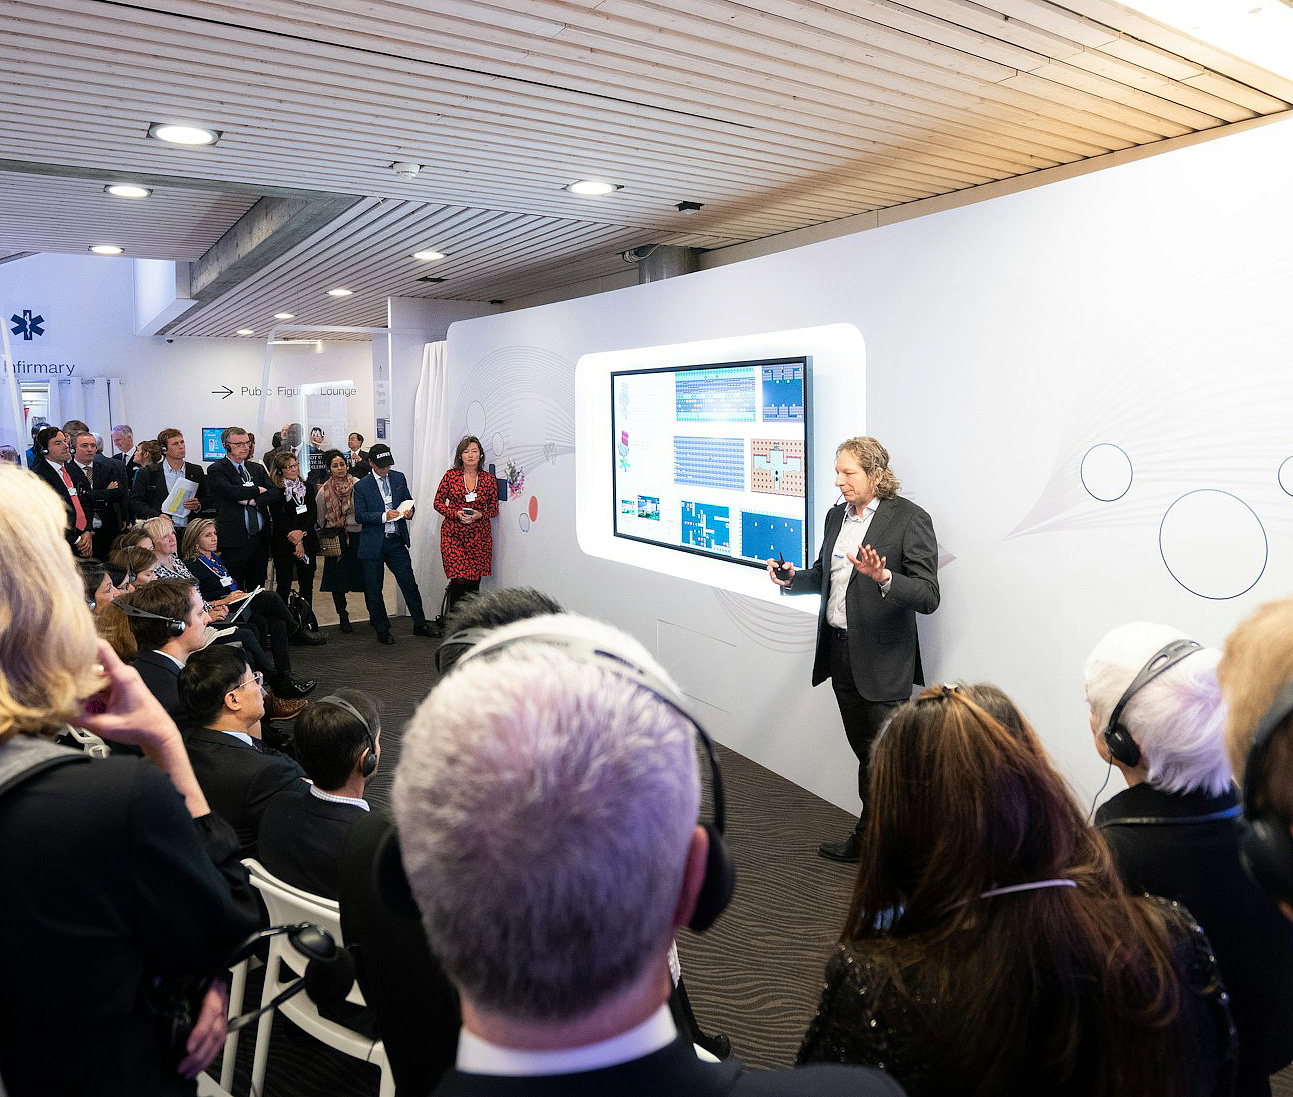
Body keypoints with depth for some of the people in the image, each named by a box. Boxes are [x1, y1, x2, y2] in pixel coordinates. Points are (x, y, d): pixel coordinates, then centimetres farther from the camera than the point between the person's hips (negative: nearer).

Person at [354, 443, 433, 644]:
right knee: (374, 589, 5)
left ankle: (420, 624, 14)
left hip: (396, 541, 3)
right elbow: (359, 516, -8)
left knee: (409, 583, 2)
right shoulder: (362, 486, -4)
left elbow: (408, 500, 18)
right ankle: (382, 630, 18)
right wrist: (384, 516, -20)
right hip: (373, 543, -3)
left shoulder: (399, 478, 8)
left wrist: (409, 512, -4)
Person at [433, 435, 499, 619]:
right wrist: (456, 514, -11)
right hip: (453, 534, -2)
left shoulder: (489, 479, 4)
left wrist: (479, 515, -10)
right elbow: (438, 502, 5)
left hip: (479, 536, 2)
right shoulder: (451, 475, 1)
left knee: (474, 582, 3)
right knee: (460, 580, -13)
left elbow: (494, 508, 10)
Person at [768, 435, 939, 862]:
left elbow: (928, 596, -18)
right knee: (865, 754, 18)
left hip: (882, 660, -7)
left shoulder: (909, 519, -12)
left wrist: (883, 578, -34)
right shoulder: (836, 516, 10)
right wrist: (792, 579, 4)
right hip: (839, 651, 7)